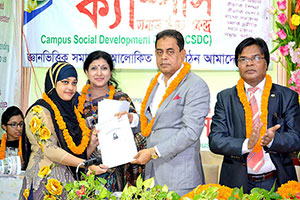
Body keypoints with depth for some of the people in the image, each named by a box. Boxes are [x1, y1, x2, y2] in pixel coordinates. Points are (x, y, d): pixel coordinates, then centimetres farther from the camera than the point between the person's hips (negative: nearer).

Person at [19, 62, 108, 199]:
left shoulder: (72, 112, 17)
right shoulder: (39, 111, -6)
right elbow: (50, 150, -16)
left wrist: (92, 145, -5)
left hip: (70, 180, 6)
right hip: (46, 180, -6)